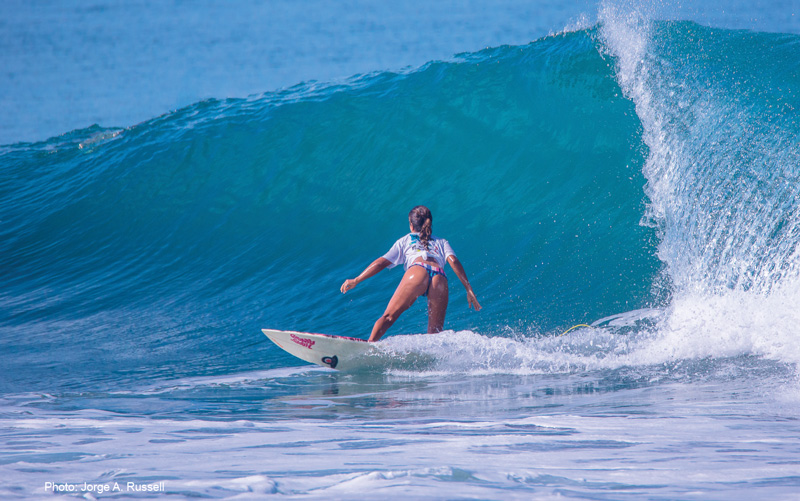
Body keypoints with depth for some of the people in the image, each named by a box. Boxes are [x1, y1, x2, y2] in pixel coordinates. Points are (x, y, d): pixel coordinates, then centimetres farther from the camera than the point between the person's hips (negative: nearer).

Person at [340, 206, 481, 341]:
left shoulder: (405, 241, 32)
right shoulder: (441, 243, 36)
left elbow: (381, 263, 25)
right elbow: (454, 262, 18)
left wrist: (356, 280, 30)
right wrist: (469, 290, 12)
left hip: (418, 271, -1)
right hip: (440, 277, 2)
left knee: (389, 316, -2)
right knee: (435, 332, 2)